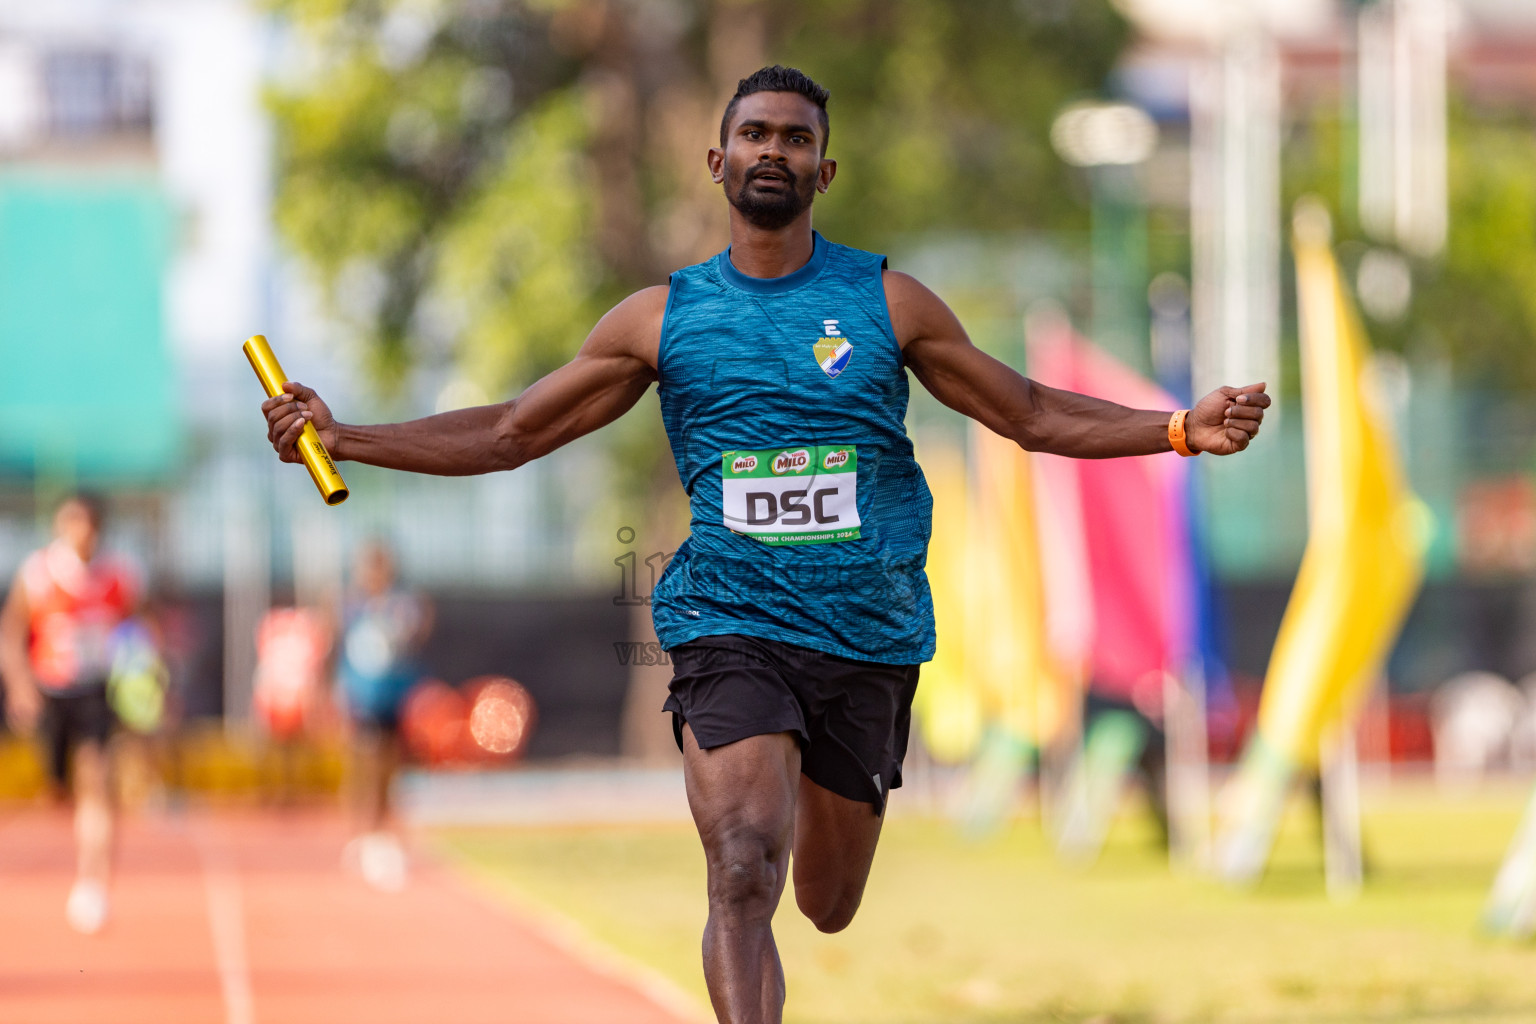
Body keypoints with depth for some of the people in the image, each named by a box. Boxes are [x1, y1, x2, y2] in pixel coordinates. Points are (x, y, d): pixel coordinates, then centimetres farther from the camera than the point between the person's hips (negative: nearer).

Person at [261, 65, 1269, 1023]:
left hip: (870, 634, 2)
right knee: (745, 879, -22)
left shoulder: (888, 303, 5)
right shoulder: (661, 318, 5)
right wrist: (342, 438, -1)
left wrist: (1181, 429, -2)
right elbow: (508, 434, 9)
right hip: (731, 622, -1)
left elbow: (1032, 415, 10)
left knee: (828, 905, 12)